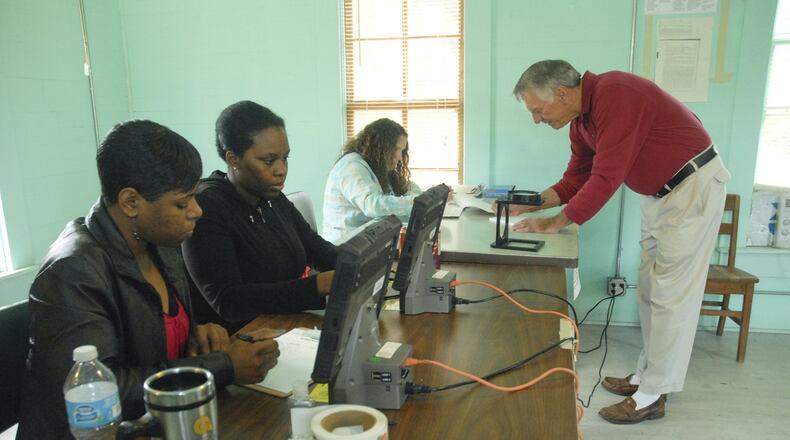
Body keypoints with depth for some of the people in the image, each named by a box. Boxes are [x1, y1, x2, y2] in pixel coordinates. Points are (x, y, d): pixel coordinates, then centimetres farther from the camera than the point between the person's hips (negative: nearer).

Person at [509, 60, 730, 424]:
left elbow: (606, 178, -30)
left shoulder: (614, 95, -27)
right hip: (659, 192, 9)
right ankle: (647, 375, 25)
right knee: (649, 290, 13)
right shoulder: (581, 118, 2)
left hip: (693, 185, -9)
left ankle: (653, 396, 7)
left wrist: (557, 222, -23)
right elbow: (576, 179, 7)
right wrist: (531, 204, -4)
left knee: (670, 294, -4)